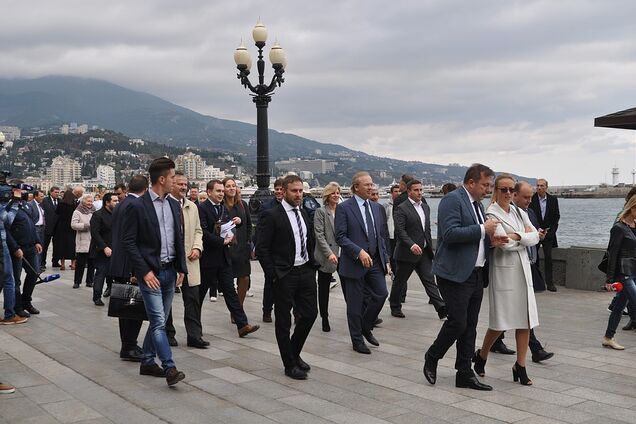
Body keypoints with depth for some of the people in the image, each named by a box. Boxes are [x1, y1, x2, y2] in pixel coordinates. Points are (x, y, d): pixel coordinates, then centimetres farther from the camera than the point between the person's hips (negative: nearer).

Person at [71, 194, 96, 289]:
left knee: (92, 263, 7)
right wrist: (86, 225, -16)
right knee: (80, 263, -2)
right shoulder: (77, 212, 0)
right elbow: (73, 225, -10)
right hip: (82, 242, -4)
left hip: (93, 241, 4)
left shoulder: (94, 211, 12)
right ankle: (77, 281, 7)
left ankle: (89, 281, 15)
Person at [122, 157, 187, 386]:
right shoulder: (138, 206, -10)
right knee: (158, 322, -9)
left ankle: (147, 362, 25)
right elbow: (129, 242, -10)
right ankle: (169, 368, -9)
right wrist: (145, 271, -15)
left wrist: (181, 268, 10)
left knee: (159, 321, 13)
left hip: (169, 271, 7)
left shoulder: (174, 205, 10)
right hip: (150, 272, -7)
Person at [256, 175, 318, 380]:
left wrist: (312, 266, 11)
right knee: (283, 321, 4)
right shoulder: (271, 215, -10)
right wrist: (273, 275, -13)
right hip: (284, 275, -6)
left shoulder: (304, 213, 11)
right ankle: (290, 365, 16)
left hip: (305, 271, 6)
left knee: (310, 313, 8)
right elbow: (261, 249, -12)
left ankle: (294, 353, 29)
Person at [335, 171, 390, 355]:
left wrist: (386, 259, 10)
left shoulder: (376, 207, 11)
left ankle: (366, 327, 27)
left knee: (381, 294, 2)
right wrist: (359, 252, -24)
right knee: (355, 303, 4)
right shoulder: (344, 208, -9)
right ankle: (357, 340, 20)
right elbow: (340, 237, -14)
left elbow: (380, 236, 15)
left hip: (375, 261, 6)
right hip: (354, 262, -5)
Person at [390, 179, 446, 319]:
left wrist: (430, 247, 17)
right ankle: (395, 307, 24)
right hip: (407, 252, -6)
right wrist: (411, 245, -32)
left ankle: (441, 309, -5)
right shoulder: (401, 208, -11)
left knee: (429, 280, 1)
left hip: (424, 252, 6)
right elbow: (400, 230, -20)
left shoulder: (426, 207, 13)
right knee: (400, 281, 8)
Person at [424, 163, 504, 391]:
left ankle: (465, 374, 16)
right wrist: (482, 229, -18)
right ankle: (432, 358, 16)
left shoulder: (477, 203, 18)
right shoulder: (452, 199, -11)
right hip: (456, 273, -9)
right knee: (457, 322, -7)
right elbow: (450, 234, -22)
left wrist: (491, 240, 4)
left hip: (476, 274, 9)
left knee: (470, 326, 9)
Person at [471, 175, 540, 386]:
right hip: (504, 270, -6)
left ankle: (520, 366, 14)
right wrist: (525, 236, -3)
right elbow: (505, 244, -17)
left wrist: (517, 236, -11)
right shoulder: (492, 214, -8)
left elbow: (535, 236, 4)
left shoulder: (519, 212, 13)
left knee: (526, 320, 4)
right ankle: (481, 355, 24)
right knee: (501, 321, 1)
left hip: (523, 269, 6)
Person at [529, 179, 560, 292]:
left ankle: (549, 283, 3)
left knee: (548, 257, -1)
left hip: (548, 232, 1)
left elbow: (556, 216, 9)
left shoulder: (553, 199, 4)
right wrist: (537, 229, -10)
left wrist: (551, 230, -2)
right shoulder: (531, 199, -4)